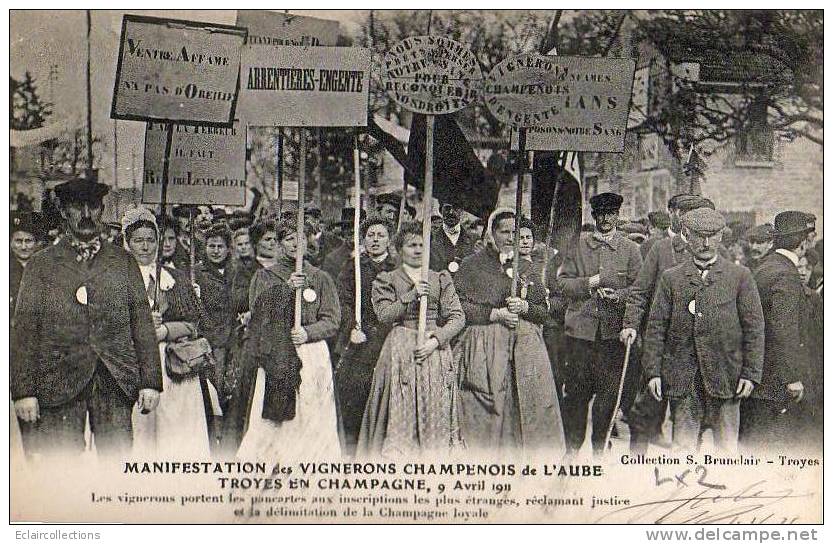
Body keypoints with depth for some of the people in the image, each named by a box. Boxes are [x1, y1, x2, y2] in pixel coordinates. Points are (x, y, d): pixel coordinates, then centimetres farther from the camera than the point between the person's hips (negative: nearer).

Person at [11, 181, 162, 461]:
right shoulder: (40, 265, 8)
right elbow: (24, 330, 4)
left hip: (116, 382, 1)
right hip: (59, 384, -1)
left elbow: (142, 321, 10)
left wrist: (151, 381, 2)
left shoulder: (124, 262, 13)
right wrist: (24, 391, -5)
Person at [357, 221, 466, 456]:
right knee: (400, 412, -9)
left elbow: (457, 317, 5)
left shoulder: (441, 279, 14)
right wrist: (413, 295, -11)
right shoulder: (386, 280, 10)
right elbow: (384, 315, -4)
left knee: (435, 412, -2)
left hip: (435, 352, 2)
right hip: (400, 353, -2)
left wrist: (435, 340, -9)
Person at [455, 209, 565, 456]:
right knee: (486, 414, -6)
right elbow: (458, 307, -4)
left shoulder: (526, 266, 17)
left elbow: (544, 311, 16)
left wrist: (524, 307, -5)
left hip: (526, 349, 3)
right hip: (484, 349, -3)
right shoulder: (472, 265, 5)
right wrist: (495, 314, -10)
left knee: (531, 412, -3)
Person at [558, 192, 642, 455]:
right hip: (580, 327, 0)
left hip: (614, 330, 0)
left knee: (609, 390, 2)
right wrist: (590, 283, -9)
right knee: (576, 389, 1)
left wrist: (618, 296, -12)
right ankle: (572, 447, 12)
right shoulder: (578, 244, 9)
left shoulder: (630, 249, 9)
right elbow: (563, 282, 6)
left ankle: (599, 447, 15)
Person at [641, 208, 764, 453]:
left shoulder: (740, 276, 5)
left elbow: (754, 327, 3)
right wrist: (653, 372, -2)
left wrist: (750, 374, -4)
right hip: (683, 380, 1)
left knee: (727, 449, 4)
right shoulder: (671, 278, 8)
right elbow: (656, 326, 6)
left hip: (725, 377, -1)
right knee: (683, 448, 2)